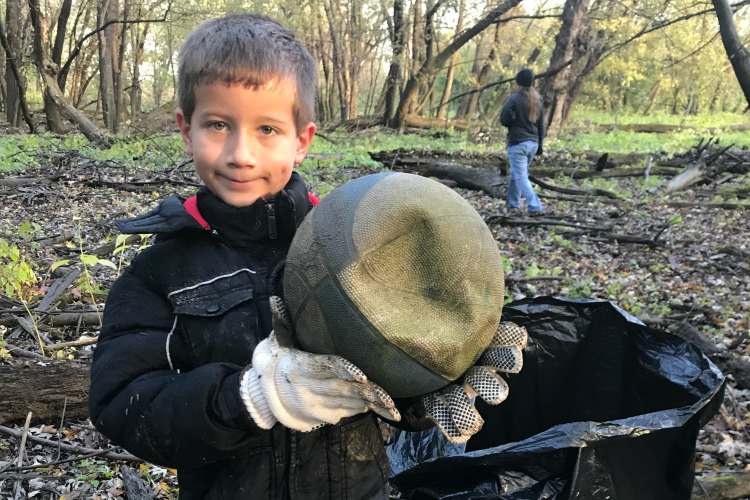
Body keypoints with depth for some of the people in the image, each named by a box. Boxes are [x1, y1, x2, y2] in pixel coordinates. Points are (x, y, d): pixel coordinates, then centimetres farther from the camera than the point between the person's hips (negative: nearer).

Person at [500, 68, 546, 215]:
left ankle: (534, 206, -15)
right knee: (516, 173, 20)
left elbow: (503, 120, -10)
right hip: (533, 143, 7)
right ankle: (512, 203, 26)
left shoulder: (514, 99, -12)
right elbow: (541, 125, 13)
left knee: (520, 176, -5)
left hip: (517, 143, -7)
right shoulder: (537, 100, 10)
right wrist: (540, 145, 19)